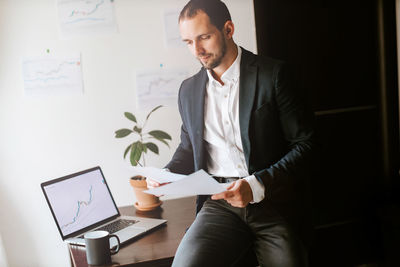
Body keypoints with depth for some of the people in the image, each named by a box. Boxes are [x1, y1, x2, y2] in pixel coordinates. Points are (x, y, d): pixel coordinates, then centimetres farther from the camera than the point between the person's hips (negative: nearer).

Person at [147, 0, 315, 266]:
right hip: (219, 204, 2)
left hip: (270, 202, -1)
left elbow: (304, 144, -3)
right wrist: (167, 174, 4)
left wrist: (257, 185, -15)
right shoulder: (189, 89, 13)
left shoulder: (272, 74, -1)